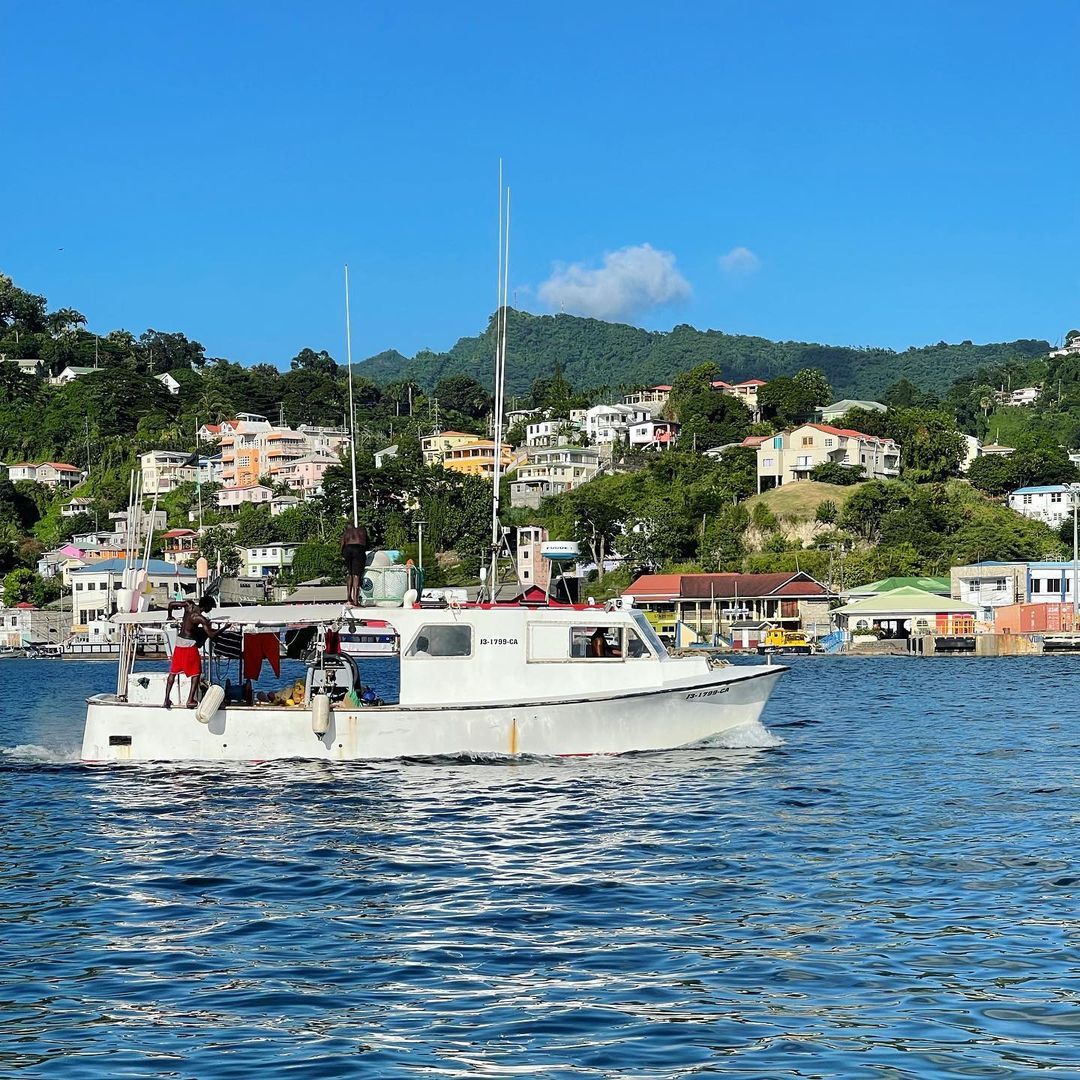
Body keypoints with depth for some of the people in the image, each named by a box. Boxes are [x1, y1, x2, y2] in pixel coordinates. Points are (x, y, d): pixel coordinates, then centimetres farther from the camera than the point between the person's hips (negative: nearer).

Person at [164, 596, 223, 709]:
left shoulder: (189, 605, -2)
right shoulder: (201, 618, -18)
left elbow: (171, 603, 5)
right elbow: (211, 634, -17)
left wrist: (169, 616, 24)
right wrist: (225, 628, -8)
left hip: (179, 641, 7)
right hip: (189, 644, -7)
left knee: (173, 672, 14)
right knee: (196, 673, 4)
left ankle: (167, 699, 12)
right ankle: (190, 701, -2)